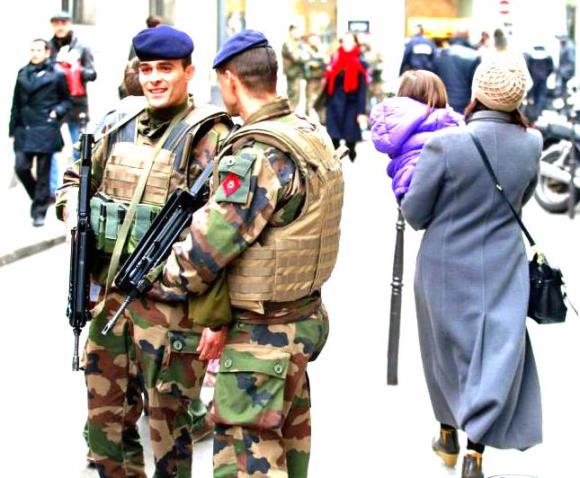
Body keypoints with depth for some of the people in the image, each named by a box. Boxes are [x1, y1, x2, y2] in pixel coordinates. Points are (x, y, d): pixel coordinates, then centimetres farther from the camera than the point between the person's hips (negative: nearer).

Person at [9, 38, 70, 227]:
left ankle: (39, 212, 11)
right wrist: (12, 129, 11)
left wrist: (57, 111, -12)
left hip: (45, 130, -3)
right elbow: (16, 103, 13)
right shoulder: (23, 73, 10)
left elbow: (66, 100, 7)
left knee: (42, 173, 1)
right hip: (24, 129, 3)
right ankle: (39, 197, 21)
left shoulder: (57, 75, -1)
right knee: (21, 167, -4)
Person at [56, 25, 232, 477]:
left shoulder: (207, 135, -9)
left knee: (167, 419, 3)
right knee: (105, 415, 15)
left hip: (170, 300, -6)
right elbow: (76, 179, 25)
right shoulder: (120, 126, 11)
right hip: (111, 292, 7)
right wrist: (74, 211, 3)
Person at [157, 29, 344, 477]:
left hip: (259, 338, -9)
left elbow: (207, 245, -21)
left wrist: (167, 280, 1)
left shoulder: (257, 156, -23)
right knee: (289, 441, 23)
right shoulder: (313, 135, 6)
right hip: (304, 318, 9)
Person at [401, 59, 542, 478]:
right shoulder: (531, 144, -9)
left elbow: (415, 214, -11)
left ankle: (450, 436, 35)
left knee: (448, 348, 18)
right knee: (498, 353, 6)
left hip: (446, 266, -1)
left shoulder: (446, 143, -21)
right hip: (503, 267, 1)